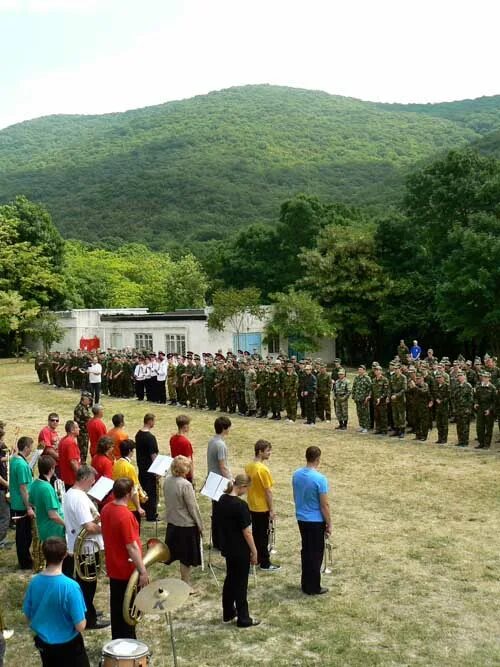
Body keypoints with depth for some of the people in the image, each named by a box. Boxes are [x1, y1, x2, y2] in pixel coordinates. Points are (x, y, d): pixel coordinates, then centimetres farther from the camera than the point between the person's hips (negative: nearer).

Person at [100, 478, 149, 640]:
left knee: (117, 608, 19)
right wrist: (143, 571, -19)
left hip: (113, 569, 8)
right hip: (128, 571, -8)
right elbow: (132, 547, -26)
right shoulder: (125, 515, -27)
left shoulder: (106, 509, 0)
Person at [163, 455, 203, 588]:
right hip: (187, 525, -7)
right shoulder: (185, 485, -25)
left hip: (171, 522, 7)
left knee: (176, 552, 19)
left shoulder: (167, 480, -4)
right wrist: (200, 525, -8)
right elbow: (193, 507, -19)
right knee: (186, 557, 8)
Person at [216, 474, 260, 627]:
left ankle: (228, 613, 31)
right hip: (240, 550, -8)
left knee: (230, 579, 19)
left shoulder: (222, 499, 0)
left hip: (227, 547, 8)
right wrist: (254, 552, -11)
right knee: (241, 583, 4)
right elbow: (246, 532, -20)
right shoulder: (240, 505, -24)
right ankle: (243, 619, 15)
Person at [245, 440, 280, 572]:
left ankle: (255, 559, 27)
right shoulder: (263, 469, -23)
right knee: (263, 536, 2)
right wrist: (272, 510, -12)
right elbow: (268, 491, -19)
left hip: (252, 507, 8)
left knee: (254, 533, 17)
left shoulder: (248, 467, 2)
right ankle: (265, 564, 10)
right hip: (262, 508, -8)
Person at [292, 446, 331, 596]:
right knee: (316, 554, 5)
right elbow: (324, 505, -17)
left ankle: (305, 583, 25)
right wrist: (329, 524, -6)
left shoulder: (296, 474, -1)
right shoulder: (320, 479, -22)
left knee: (306, 550, 17)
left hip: (301, 519, 6)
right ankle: (313, 587, 12)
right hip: (316, 521, -6)